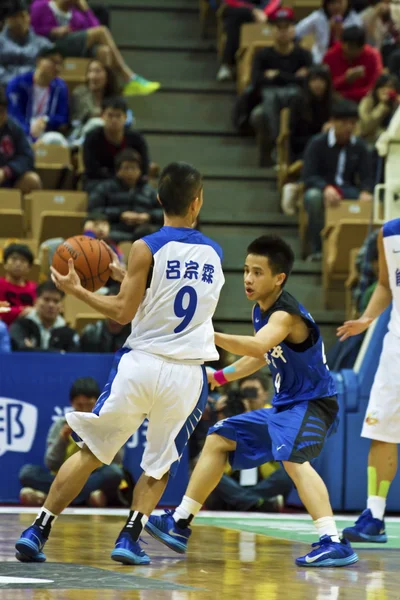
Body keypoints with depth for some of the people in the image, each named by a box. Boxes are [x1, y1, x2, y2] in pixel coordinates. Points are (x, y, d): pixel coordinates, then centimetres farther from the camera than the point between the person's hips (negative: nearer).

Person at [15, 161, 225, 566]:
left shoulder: (146, 249, -7)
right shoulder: (213, 253, 7)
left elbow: (123, 312, -7)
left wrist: (75, 290, 3)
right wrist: (123, 272, 24)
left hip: (141, 363, -2)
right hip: (187, 374, 2)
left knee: (89, 452, 9)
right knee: (160, 464, 18)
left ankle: (39, 529, 5)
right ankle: (130, 536, 1)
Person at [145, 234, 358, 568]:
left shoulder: (286, 314, -23)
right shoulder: (260, 310, 5)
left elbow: (259, 346, -45)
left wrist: (210, 336, -55)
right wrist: (221, 376, 13)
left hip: (312, 403, -10)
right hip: (284, 405, 10)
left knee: (292, 458, -36)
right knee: (219, 439, 15)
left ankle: (334, 543, -43)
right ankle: (179, 525, 24)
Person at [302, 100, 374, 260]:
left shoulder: (359, 146, 6)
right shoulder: (317, 144, -5)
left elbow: (367, 176, 2)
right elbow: (308, 177, -12)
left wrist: (366, 192, -24)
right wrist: (327, 188, -34)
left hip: (348, 191, 2)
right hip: (321, 189, -2)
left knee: (369, 202, -29)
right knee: (313, 196, -39)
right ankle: (317, 250, -30)